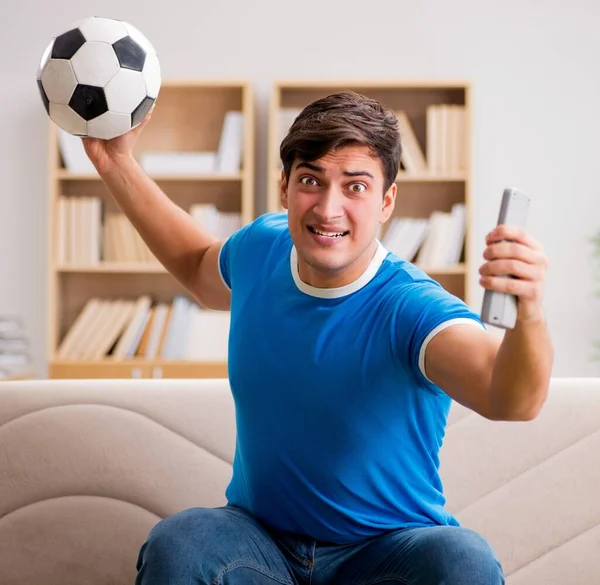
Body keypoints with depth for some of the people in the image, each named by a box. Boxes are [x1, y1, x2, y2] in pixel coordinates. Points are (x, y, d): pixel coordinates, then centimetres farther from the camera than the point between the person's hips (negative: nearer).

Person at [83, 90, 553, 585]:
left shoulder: (409, 307, -20)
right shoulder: (262, 248, -2)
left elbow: (511, 401, -39)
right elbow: (200, 269, 25)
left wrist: (528, 314, -61)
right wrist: (116, 163, 20)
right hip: (259, 538, 3)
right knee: (175, 544, -29)